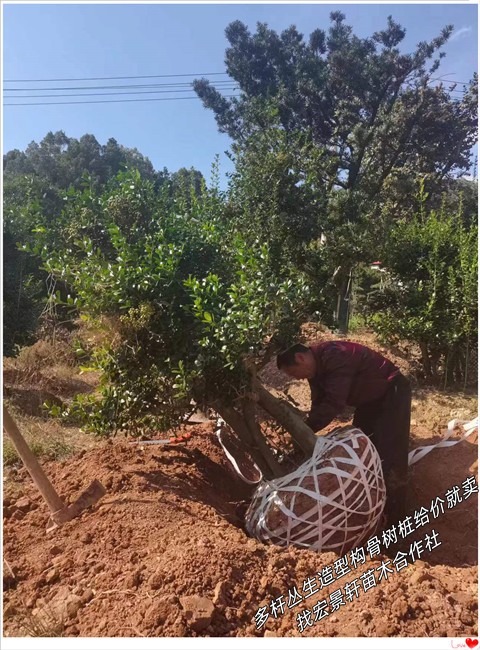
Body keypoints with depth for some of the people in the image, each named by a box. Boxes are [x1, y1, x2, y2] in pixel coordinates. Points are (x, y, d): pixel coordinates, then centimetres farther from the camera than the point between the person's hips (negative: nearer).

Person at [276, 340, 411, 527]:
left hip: (392, 392, -9)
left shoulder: (335, 356, -33)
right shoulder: (316, 367, -3)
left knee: (389, 456, -10)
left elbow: (334, 403, -36)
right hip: (371, 398, 9)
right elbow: (319, 403, 1)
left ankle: (393, 520, 2)